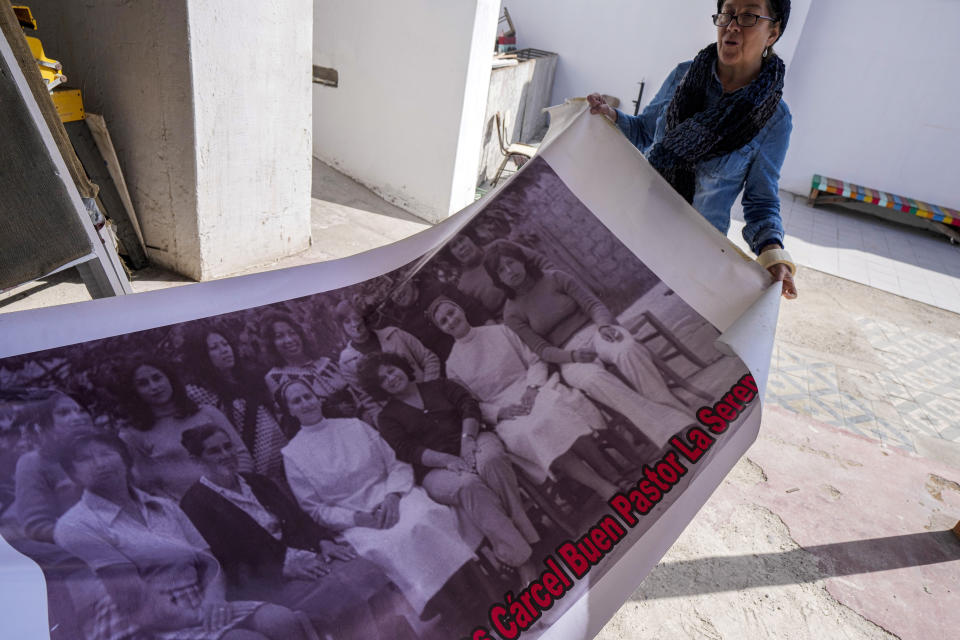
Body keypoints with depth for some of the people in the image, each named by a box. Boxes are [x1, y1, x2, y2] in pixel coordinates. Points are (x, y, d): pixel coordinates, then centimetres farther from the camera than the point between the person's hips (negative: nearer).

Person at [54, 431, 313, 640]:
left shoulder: (165, 507, 15)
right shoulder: (76, 527, -4)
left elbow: (209, 562, 12)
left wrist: (214, 597, -9)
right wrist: (202, 616, -10)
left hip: (205, 607, 6)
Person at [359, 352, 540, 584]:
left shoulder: (438, 386, 19)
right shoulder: (388, 417, 13)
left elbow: (469, 405, 5)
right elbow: (406, 450, -3)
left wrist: (467, 438, -15)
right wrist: (447, 460, -20)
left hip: (473, 441, 2)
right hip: (436, 469, -2)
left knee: (491, 460, -35)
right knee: (469, 484, -36)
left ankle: (529, 533, -31)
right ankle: (521, 560, -35)